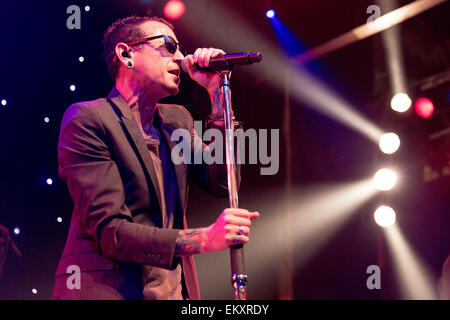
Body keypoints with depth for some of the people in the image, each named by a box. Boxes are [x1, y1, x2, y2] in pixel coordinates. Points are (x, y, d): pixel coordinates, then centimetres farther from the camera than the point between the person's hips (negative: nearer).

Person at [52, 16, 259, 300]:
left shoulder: (177, 120, 14)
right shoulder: (86, 119, -9)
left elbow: (222, 183, 3)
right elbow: (107, 230, -17)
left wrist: (217, 90, 2)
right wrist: (204, 239, -26)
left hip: (173, 290, 6)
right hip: (109, 290, -6)